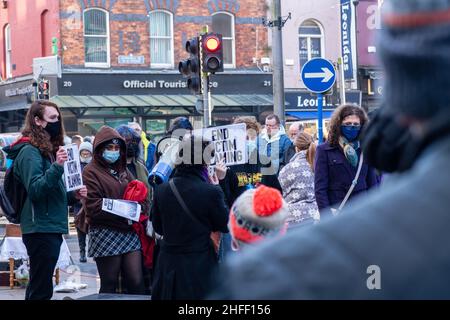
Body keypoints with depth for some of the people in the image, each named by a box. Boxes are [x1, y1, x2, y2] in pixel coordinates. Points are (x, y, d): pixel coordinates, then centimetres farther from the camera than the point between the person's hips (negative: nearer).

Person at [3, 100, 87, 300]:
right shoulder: (29, 151, -10)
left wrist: (73, 195, 8)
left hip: (52, 228, 9)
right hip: (40, 229, -9)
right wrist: (57, 166, -29)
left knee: (38, 287, 14)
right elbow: (35, 190, -21)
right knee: (41, 290, -9)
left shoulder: (49, 150, 18)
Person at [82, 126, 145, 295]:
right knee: (109, 285, 1)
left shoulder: (123, 171, 20)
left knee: (136, 282, -2)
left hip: (129, 232, 6)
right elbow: (94, 206, -11)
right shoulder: (91, 172, -1)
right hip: (105, 233, -5)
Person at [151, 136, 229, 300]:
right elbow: (225, 226, -3)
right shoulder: (211, 192, -17)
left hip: (168, 265, 4)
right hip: (200, 266, -4)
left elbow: (158, 227, 7)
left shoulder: (162, 189, -4)